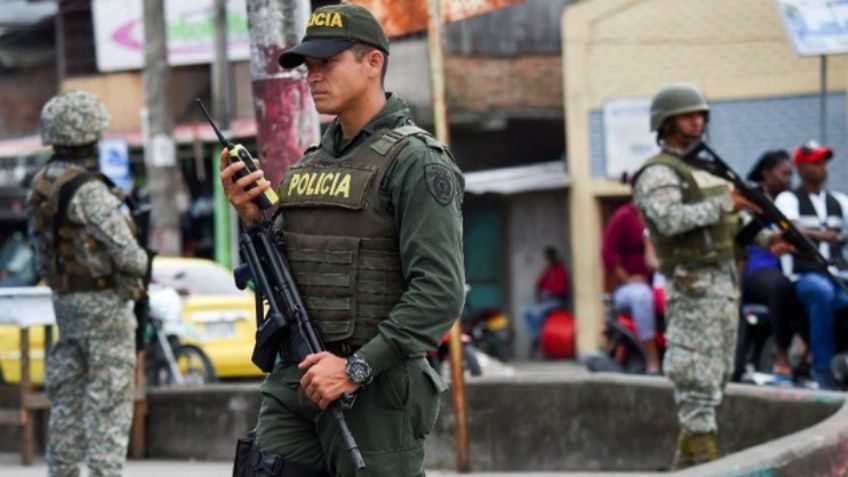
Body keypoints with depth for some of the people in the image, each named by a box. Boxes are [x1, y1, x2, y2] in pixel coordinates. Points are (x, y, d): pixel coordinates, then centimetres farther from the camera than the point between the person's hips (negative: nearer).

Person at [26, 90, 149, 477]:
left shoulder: (42, 186, 6)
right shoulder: (89, 192, -20)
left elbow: (40, 243, 13)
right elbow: (127, 255, -21)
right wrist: (141, 262, 0)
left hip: (64, 300, 9)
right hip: (104, 303, -9)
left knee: (67, 395, 14)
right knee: (109, 403, -5)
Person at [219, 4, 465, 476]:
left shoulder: (415, 162, -9)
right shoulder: (310, 164, 16)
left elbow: (440, 292, -17)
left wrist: (358, 368, -20)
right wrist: (254, 220, 3)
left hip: (374, 391, -7)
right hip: (294, 385, 7)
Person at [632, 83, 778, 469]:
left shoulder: (707, 169, 20)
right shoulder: (657, 174, -7)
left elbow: (733, 224, 22)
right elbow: (670, 220, -24)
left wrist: (767, 237, 4)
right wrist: (725, 204, -24)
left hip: (726, 286, 9)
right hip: (694, 290, -9)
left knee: (714, 378, 10)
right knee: (698, 379, -9)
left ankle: (685, 465, 14)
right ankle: (703, 456, -9)